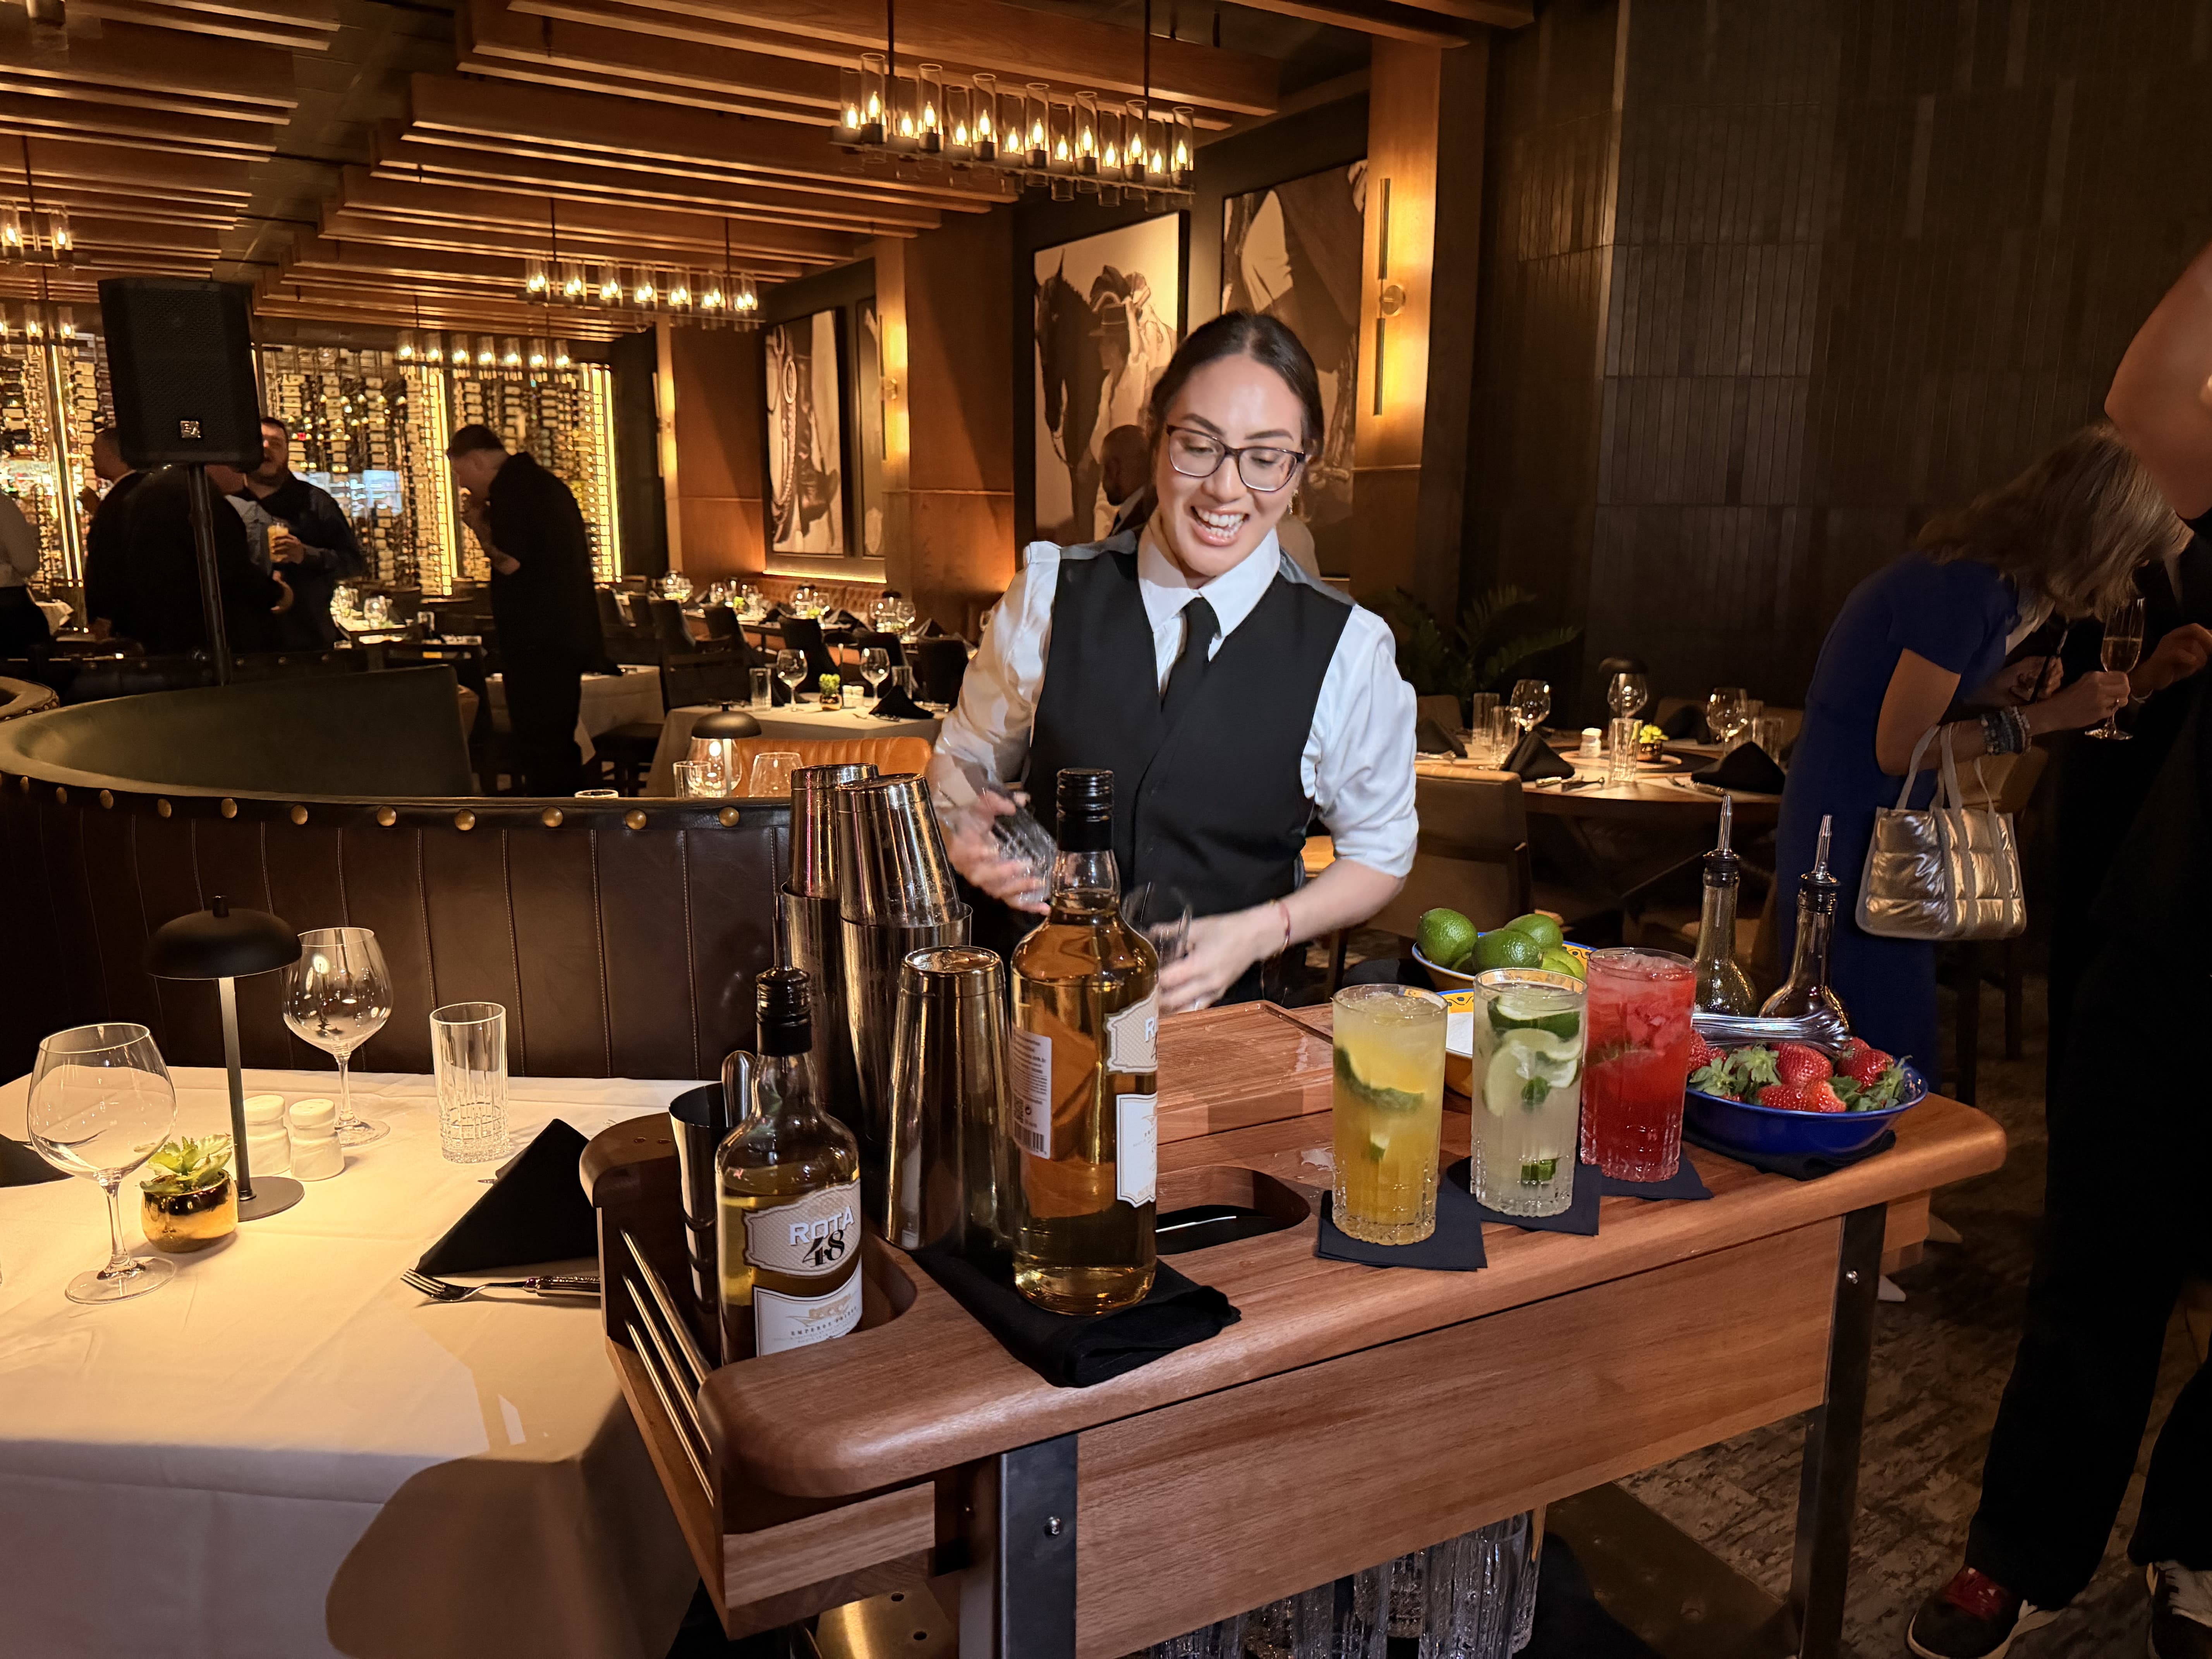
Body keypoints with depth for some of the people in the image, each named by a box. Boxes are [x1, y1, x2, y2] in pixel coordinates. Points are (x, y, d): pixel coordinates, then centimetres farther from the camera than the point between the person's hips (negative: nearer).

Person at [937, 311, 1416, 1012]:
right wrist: (967, 833, -9)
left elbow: (1379, 853, 8)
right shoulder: (1050, 593, -2)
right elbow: (967, 752, 14)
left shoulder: (1349, 649, -5)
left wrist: (1258, 933, -9)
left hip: (1230, 1008, 0)